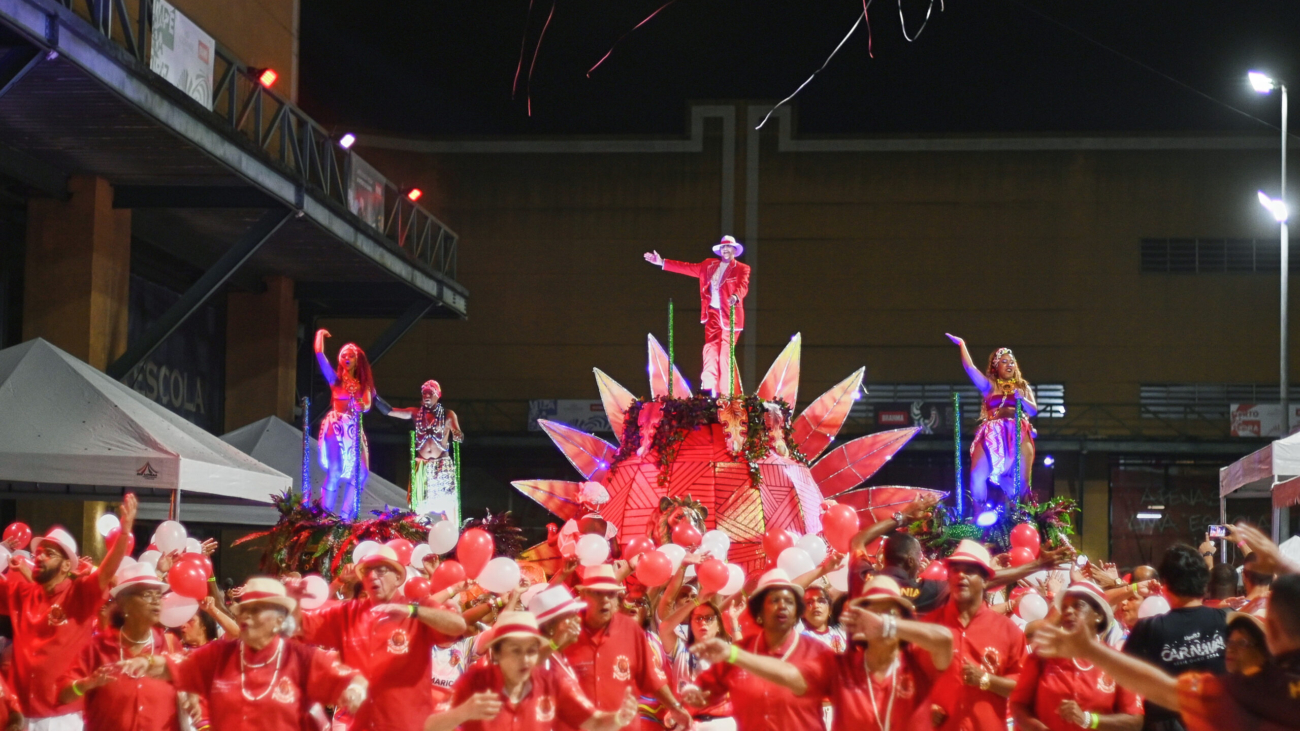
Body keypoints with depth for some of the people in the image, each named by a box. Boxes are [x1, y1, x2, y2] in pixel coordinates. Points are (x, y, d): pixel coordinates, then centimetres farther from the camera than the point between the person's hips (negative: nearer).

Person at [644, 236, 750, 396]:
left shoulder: (742, 269, 2)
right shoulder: (709, 265, 16)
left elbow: (743, 286, -15)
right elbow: (687, 268, 19)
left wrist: (735, 296, -38)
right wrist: (662, 262, 17)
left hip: (730, 315, -4)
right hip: (713, 313, 4)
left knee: (726, 353, -4)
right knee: (711, 349, -7)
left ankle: (724, 394, -3)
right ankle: (708, 388, -11)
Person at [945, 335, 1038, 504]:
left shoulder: (1023, 386, 21)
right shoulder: (989, 386, 15)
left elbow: (1034, 411, 12)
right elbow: (969, 368, 2)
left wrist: (1022, 399, -8)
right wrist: (962, 345, 3)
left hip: (1019, 435, 1)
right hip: (992, 435, -1)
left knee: (1021, 480, -10)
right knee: (978, 475, -18)